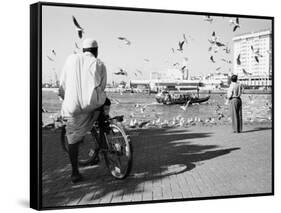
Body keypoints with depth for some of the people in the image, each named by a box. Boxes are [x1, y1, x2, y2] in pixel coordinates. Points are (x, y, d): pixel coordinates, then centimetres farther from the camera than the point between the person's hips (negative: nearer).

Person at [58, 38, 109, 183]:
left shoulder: (71, 59, 14)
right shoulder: (99, 64, 11)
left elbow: (63, 83, 14)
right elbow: (101, 88, 10)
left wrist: (64, 98, 29)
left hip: (72, 105, 2)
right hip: (91, 103, -1)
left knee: (73, 138, 14)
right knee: (106, 102, 32)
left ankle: (75, 173, 16)